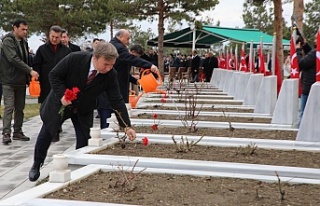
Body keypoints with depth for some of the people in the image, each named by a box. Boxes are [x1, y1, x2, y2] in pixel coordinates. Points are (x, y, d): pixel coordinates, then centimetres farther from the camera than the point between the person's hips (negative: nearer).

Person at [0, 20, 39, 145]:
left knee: (20, 108, 9)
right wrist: (30, 71, -24)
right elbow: (14, 59, -21)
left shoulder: (24, 42, 13)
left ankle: (17, 132, 17)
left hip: (21, 81, 7)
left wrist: (28, 78, 9)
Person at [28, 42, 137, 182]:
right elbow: (54, 75, -18)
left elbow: (117, 101, -21)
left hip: (84, 111, 2)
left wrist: (127, 126, -27)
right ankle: (36, 166, 32)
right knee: (45, 135, 9)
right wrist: (62, 95, -31)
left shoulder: (111, 75, -24)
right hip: (60, 103, -1)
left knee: (84, 141, -4)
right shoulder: (75, 59, -31)